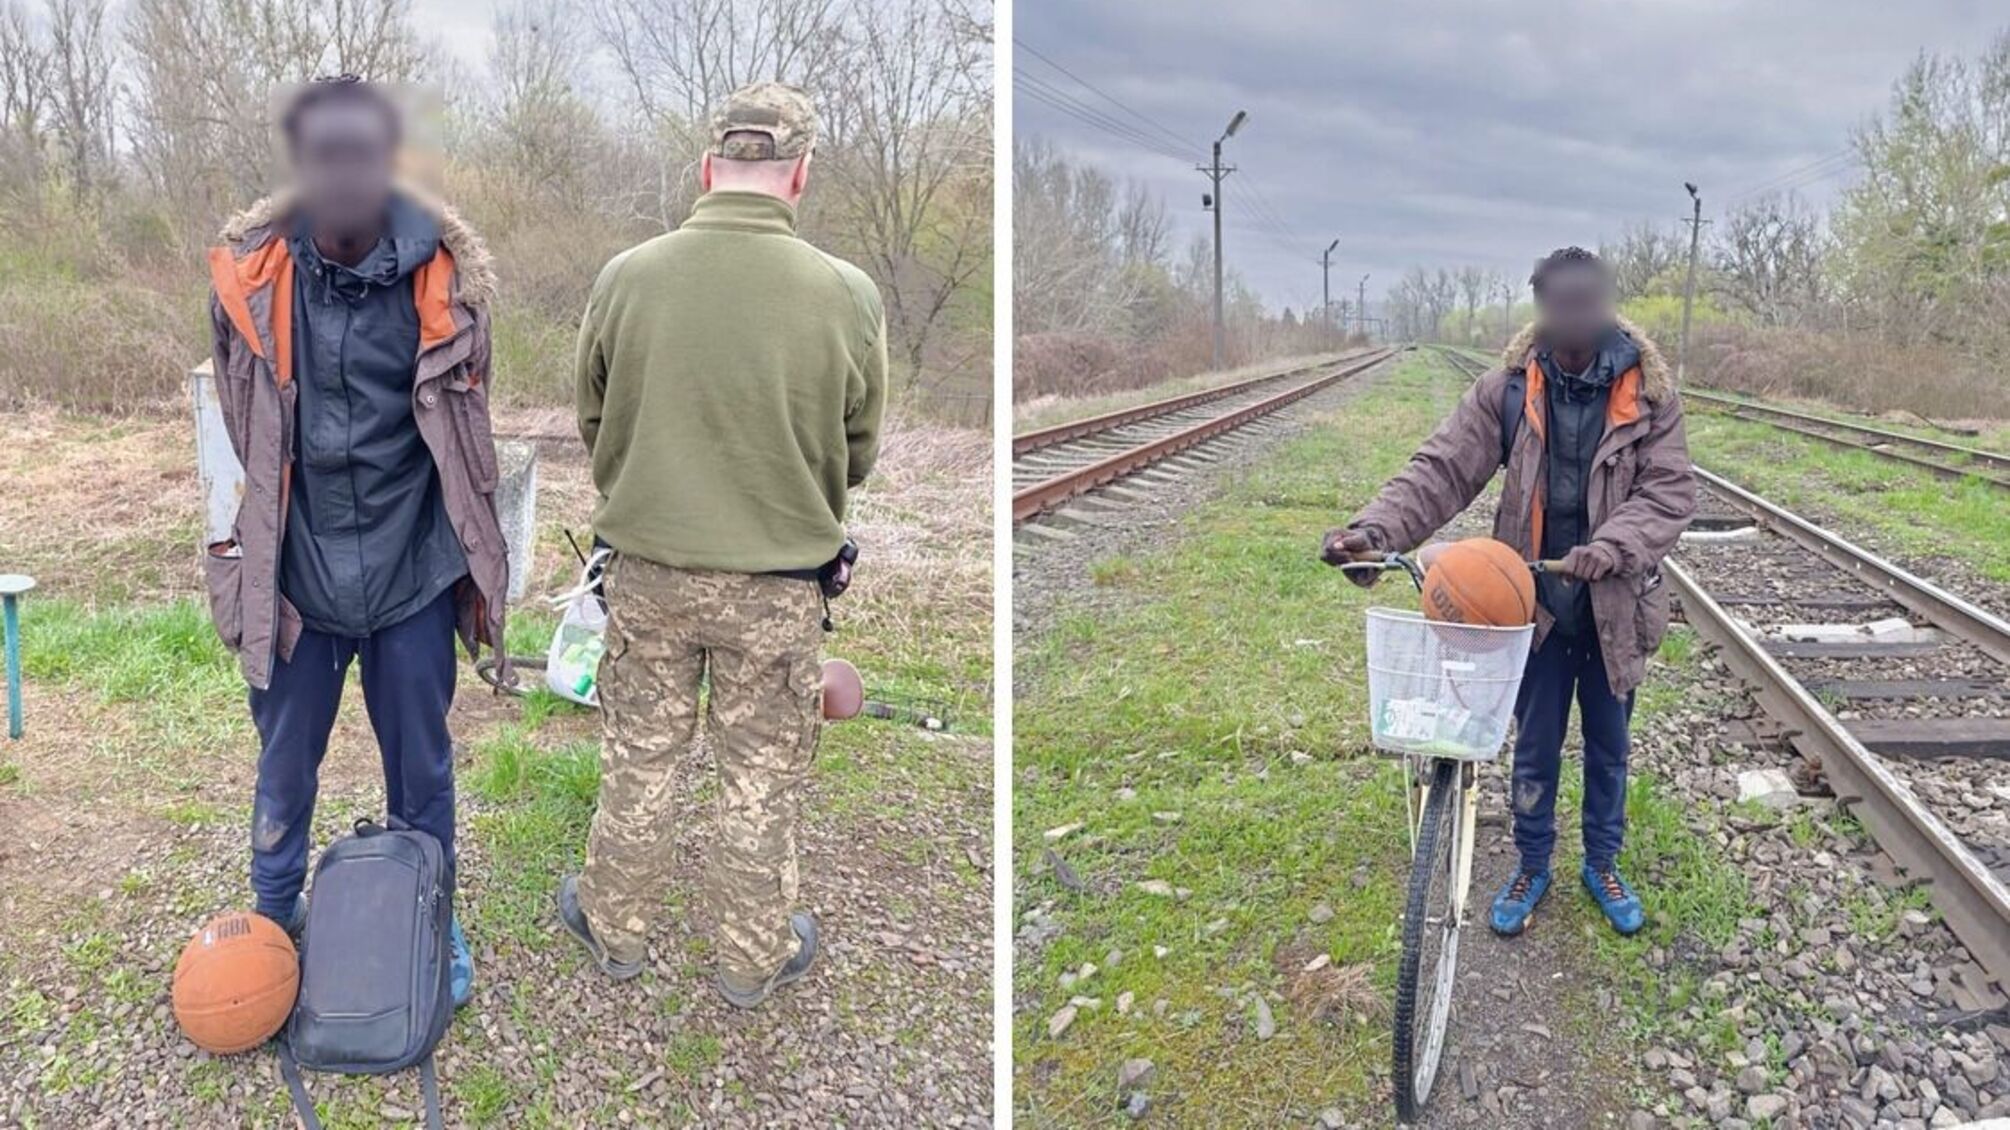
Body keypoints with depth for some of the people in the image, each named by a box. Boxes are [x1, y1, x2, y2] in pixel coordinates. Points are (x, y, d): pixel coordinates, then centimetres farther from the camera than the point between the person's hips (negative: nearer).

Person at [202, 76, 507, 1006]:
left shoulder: (442, 274, -7)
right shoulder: (251, 274, -7)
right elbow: (237, 431, 5)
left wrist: (474, 557, 9)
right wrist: (242, 553, 9)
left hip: (412, 571, 0)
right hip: (295, 571, 1)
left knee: (422, 770, 13)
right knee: (285, 767, 16)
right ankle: (273, 921, 39)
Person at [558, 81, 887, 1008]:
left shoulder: (625, 277, -10)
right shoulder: (846, 295, -15)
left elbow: (592, 426, 4)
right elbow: (859, 451, -1)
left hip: (647, 568, 2)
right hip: (777, 584, -1)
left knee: (638, 758, 19)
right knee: (761, 777, 14)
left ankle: (616, 929, 38)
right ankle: (752, 957, 31)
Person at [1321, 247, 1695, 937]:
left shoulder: (1649, 393, -8)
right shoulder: (1509, 388, -8)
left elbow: (1669, 489, -12)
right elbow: (1443, 469, -14)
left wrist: (1611, 547, -31)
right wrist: (1376, 529, -29)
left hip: (1614, 607, 0)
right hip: (1536, 603, 0)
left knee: (1608, 745, 18)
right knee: (1534, 747, 13)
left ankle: (1603, 863, 40)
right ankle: (1532, 867, 34)